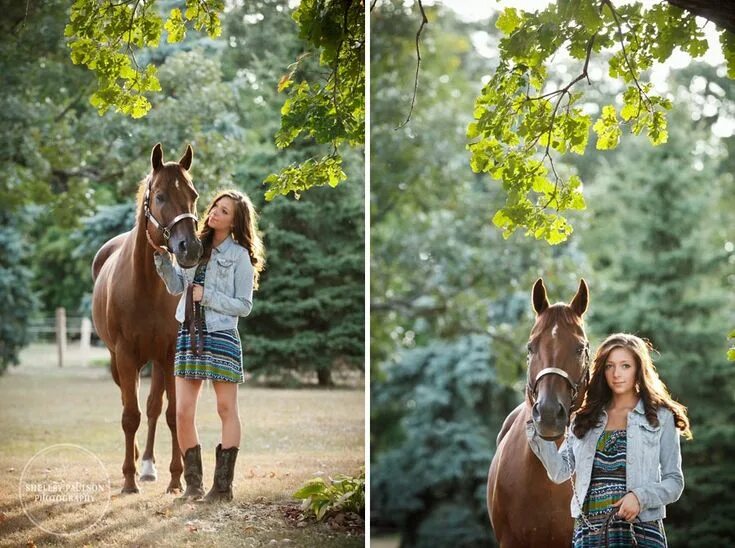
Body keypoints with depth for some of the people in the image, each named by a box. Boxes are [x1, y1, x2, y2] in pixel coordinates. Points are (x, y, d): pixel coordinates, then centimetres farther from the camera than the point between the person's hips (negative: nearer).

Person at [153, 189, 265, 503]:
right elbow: (176, 287, 4)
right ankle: (193, 485, 12)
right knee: (183, 412, 2)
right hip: (189, 333, 5)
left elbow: (244, 306, -6)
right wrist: (162, 256, -8)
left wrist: (207, 296, -13)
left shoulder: (239, 256, -4)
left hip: (222, 336, -5)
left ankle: (223, 486, 9)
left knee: (227, 410, 4)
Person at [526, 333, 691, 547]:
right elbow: (560, 472, 6)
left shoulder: (661, 417, 5)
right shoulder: (585, 418, 14)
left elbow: (674, 482, 2)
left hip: (640, 531, -3)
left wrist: (641, 497, -16)